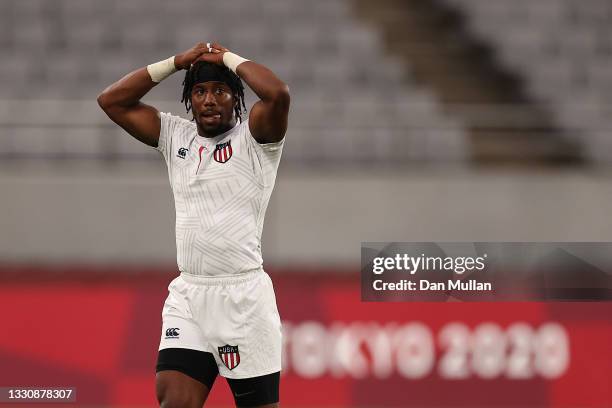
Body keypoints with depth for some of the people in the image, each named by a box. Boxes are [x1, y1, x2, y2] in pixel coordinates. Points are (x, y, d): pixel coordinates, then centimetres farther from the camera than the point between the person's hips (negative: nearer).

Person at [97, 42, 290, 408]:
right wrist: (177, 62, 8)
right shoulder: (176, 136, 14)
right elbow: (112, 101, 13)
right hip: (187, 295, 4)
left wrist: (229, 58, -5)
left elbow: (278, 94, -21)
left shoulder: (253, 136, -1)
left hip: (244, 295, -4)